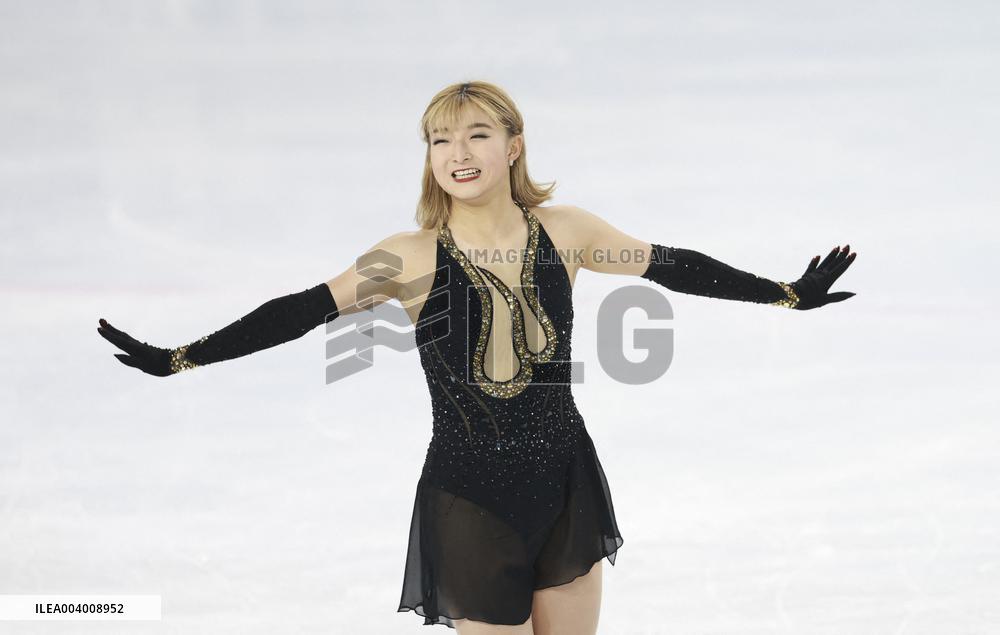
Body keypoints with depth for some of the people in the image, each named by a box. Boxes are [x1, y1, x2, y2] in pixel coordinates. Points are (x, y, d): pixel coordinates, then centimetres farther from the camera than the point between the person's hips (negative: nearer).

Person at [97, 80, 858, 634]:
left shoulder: (565, 231, -3)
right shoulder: (412, 258, -11)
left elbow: (671, 266, 7)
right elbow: (303, 311, -13)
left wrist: (788, 294, 13)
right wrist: (177, 359, -19)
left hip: (566, 485, 3)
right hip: (469, 497, -3)